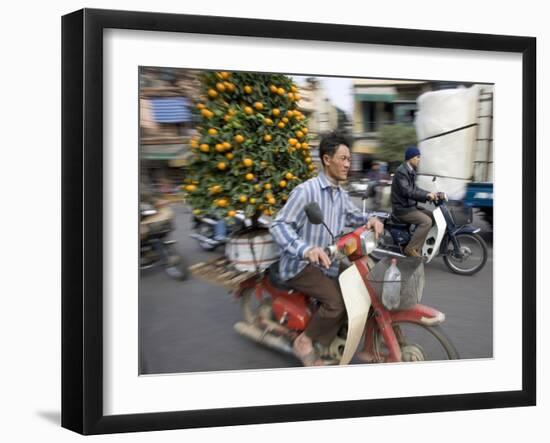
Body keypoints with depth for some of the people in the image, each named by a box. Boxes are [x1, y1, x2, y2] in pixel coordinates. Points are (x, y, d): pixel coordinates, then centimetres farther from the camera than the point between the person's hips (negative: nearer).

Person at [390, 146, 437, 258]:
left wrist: (429, 194, 2)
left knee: (432, 216, 8)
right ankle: (411, 248, -18)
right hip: (402, 208, -10)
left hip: (410, 206, 10)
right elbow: (407, 192, -28)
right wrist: (426, 196, -30)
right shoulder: (401, 172, -19)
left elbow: (414, 189, 17)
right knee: (426, 221, -22)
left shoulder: (411, 171, 14)